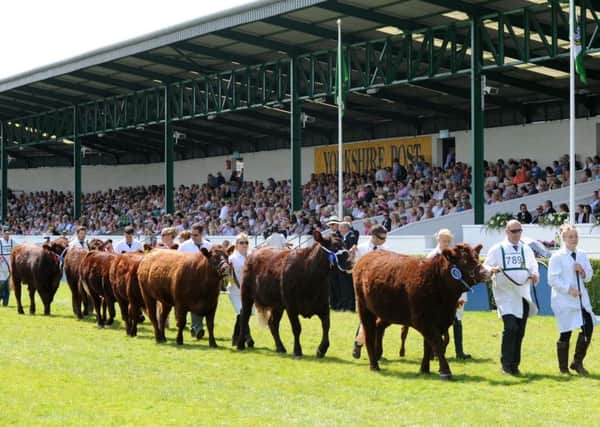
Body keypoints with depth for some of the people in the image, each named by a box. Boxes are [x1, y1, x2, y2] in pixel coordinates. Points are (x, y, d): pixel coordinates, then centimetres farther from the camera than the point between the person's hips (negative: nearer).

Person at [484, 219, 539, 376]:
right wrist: (491, 269, -22)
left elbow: (534, 268, 18)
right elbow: (485, 266, 1)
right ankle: (506, 364, -8)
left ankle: (514, 365, 17)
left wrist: (535, 275, -4)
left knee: (520, 332, 6)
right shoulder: (497, 249, 2)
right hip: (505, 295, -4)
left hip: (523, 296, 5)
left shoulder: (526, 249, 14)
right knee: (511, 327, -19)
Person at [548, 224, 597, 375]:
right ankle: (563, 367, 12)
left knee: (588, 328, -4)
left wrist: (582, 271, -6)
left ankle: (577, 363, 12)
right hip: (563, 300, -6)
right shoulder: (557, 257, -7)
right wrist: (569, 289, -20)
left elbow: (589, 277, 15)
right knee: (565, 333, -2)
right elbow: (553, 279, -12)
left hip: (581, 299, 6)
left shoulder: (582, 256, 11)